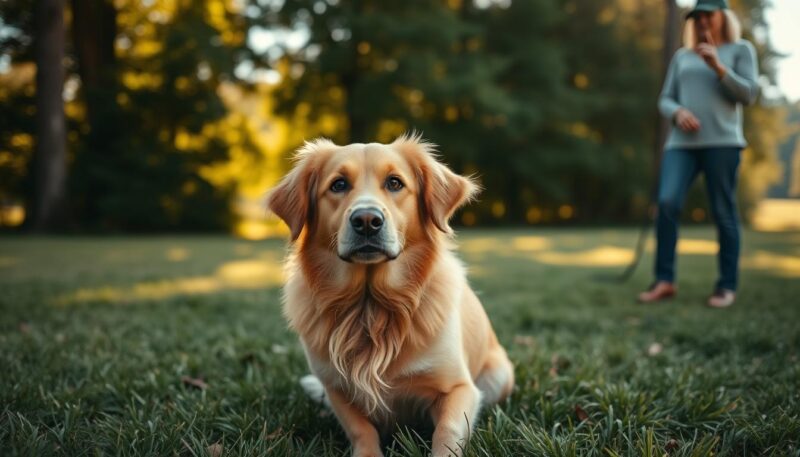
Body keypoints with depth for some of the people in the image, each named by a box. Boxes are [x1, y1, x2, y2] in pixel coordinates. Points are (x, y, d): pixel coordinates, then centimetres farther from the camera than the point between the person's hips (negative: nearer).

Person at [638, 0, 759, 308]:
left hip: (721, 141, -3)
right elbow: (665, 102, 15)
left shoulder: (741, 49, 9)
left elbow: (748, 95, -2)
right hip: (682, 143, 3)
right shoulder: (682, 57, 20)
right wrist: (678, 113, -8)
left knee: (723, 213, -5)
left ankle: (727, 286, 5)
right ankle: (665, 281, -13)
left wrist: (718, 66, -13)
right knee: (667, 203, -16)